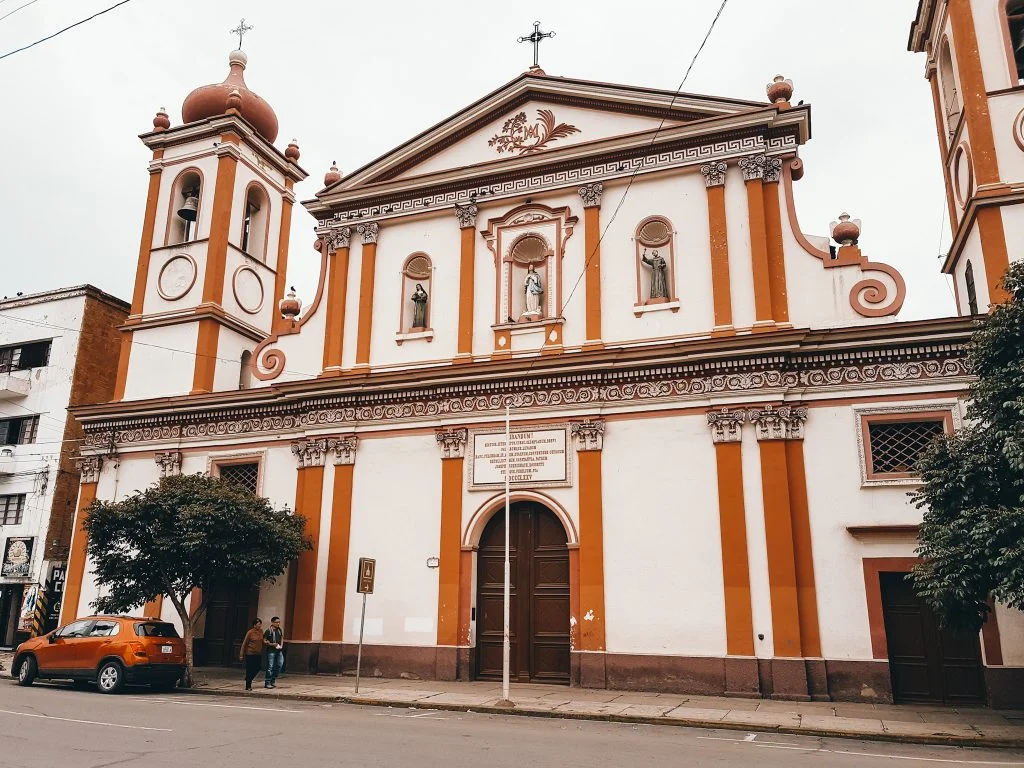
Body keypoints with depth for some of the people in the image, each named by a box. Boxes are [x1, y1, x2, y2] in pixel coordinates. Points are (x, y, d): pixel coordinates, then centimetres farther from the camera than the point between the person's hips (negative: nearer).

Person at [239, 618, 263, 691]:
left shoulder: (261, 631, 4)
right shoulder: (250, 632, -12)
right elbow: (244, 644, -9)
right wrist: (241, 655, -9)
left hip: (258, 654, 6)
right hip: (250, 654, -6)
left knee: (258, 668, 6)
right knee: (249, 669, 0)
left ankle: (248, 679, 31)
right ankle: (248, 686, 10)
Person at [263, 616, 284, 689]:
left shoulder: (280, 630, 10)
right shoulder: (268, 631, -8)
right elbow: (264, 641, -9)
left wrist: (281, 645, 7)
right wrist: (272, 644, -18)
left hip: (279, 650, 6)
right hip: (271, 651, -6)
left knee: (280, 664, 3)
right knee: (270, 667, -3)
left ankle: (273, 680, 19)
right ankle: (267, 683, 7)